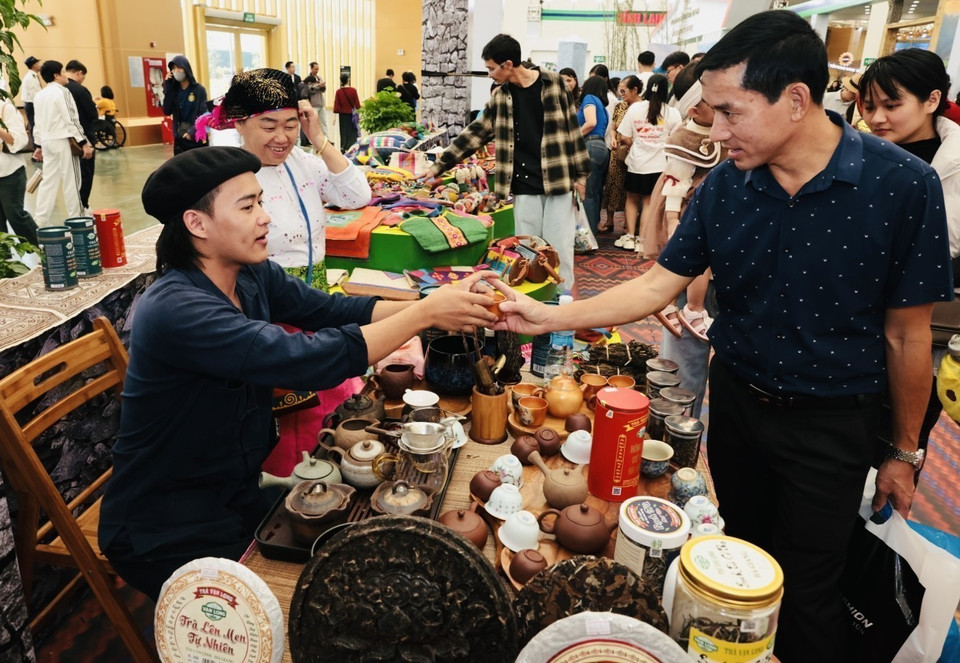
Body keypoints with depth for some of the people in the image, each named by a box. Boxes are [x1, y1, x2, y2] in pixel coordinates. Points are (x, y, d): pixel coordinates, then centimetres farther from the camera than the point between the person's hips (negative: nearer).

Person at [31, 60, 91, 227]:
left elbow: (38, 123, 16)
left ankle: (41, 219, 9)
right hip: (63, 141, -7)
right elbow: (72, 120, -15)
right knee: (71, 181, 0)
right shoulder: (62, 92, -10)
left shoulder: (38, 96, 13)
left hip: (47, 141, 7)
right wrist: (84, 142, -13)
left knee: (48, 180, 10)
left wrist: (38, 145, 21)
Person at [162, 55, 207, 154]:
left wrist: (192, 131, -23)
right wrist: (167, 87, -5)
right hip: (179, 139, 4)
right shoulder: (173, 89, 7)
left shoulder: (199, 90, -4)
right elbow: (167, 111, -1)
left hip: (197, 138, -4)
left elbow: (203, 115, -8)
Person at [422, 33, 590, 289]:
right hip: (524, 186, 3)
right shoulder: (500, 96, 8)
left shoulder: (553, 84, -1)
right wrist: (439, 165, 9)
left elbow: (571, 128, 1)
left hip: (558, 181, -3)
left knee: (559, 249, 0)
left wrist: (581, 174, 0)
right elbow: (475, 133, 12)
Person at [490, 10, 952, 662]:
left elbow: (906, 333, -10)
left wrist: (905, 453, 0)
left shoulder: (903, 186, -18)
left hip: (832, 421, -3)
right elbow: (658, 286, -5)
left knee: (804, 590, 8)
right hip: (736, 399, 4)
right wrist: (551, 316, -15)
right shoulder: (725, 185, -8)